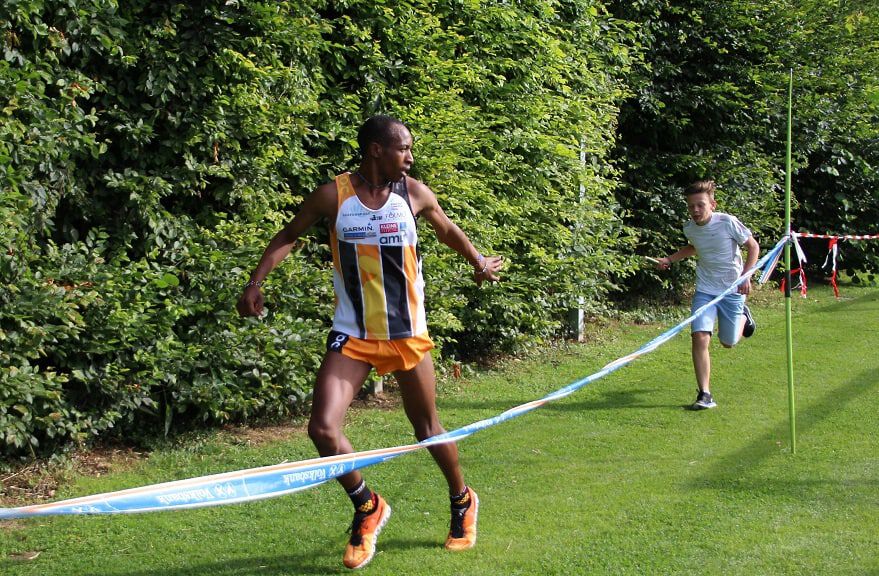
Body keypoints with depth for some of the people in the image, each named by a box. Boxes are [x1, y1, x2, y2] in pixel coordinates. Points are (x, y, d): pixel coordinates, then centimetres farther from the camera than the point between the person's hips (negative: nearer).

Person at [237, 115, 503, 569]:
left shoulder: (414, 193, -3)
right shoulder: (333, 196, -8)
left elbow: (448, 230, 17)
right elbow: (288, 236, 4)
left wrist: (479, 263, 26)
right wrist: (256, 281, -8)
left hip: (408, 335, 1)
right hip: (353, 335, -1)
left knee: (428, 430, 12)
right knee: (322, 428, -15)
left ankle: (463, 502, 40)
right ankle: (367, 509, 9)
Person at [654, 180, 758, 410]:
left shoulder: (728, 222, -19)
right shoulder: (689, 228, -5)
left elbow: (753, 246, -6)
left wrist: (746, 276, -16)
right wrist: (670, 258, 7)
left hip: (732, 290, -2)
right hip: (705, 290, 3)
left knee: (728, 343, 11)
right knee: (700, 337, -16)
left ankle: (743, 316, 46)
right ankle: (704, 395, -9)